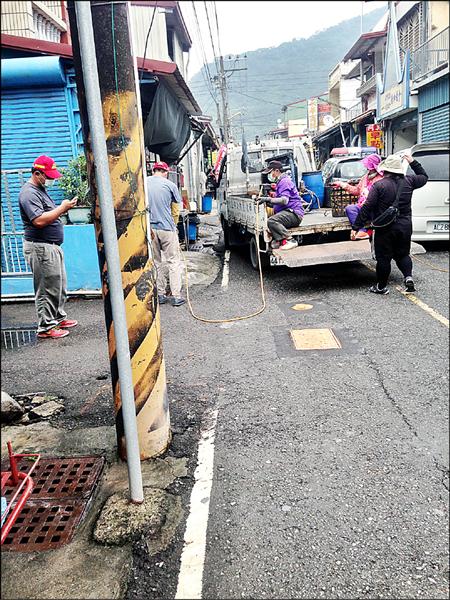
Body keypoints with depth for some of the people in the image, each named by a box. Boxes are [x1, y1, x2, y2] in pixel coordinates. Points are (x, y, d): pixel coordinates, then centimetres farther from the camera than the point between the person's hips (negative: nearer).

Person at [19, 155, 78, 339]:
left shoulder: (41, 189, 17)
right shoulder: (29, 193, -16)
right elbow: (39, 221, -27)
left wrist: (63, 208, 10)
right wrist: (62, 208, -21)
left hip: (52, 246, 10)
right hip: (40, 249, -10)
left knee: (60, 285, 18)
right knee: (48, 288, -4)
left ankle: (59, 317, 31)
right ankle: (45, 326, 5)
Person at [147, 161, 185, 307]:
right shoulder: (170, 185, -3)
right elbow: (176, 210, 4)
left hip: (149, 228, 3)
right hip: (167, 228, -3)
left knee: (156, 262, 13)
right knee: (173, 262, 5)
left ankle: (160, 294, 16)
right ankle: (176, 296, 3)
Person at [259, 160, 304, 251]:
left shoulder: (284, 181, -9)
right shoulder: (280, 182, 26)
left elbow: (284, 200, -23)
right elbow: (278, 203, 24)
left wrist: (268, 199, -24)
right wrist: (266, 201, 10)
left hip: (294, 214, -11)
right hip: (289, 213, 11)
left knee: (271, 221, -31)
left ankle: (289, 240, -28)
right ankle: (278, 240, -15)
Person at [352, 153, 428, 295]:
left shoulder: (379, 185, -12)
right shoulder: (408, 181, 2)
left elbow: (367, 208, -16)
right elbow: (424, 177, 23)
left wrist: (356, 227, -13)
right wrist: (413, 162, 28)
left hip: (385, 228, -4)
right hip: (405, 226, 5)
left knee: (383, 258, 6)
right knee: (403, 254, 20)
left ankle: (382, 286, 15)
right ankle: (408, 277, 1)